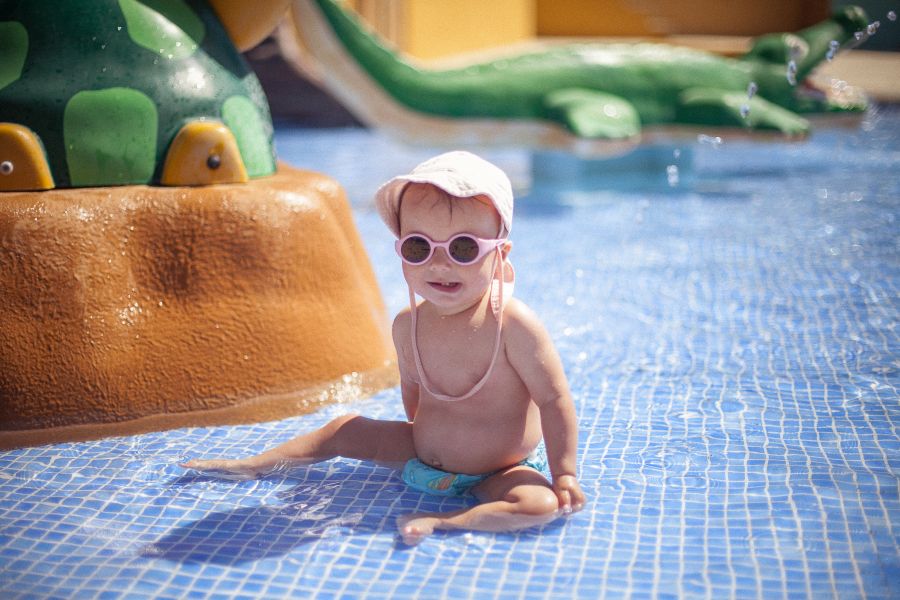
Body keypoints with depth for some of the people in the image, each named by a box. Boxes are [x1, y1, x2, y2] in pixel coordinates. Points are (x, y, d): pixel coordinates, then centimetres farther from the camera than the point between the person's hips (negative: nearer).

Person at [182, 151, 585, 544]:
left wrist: (564, 474, -22)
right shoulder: (407, 326, -10)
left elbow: (554, 400, -22)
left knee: (542, 504, -32)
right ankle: (254, 465, 23)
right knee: (348, 430, 9)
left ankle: (439, 523, -36)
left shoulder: (514, 326, -27)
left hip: (501, 471, -5)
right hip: (424, 452, 5)